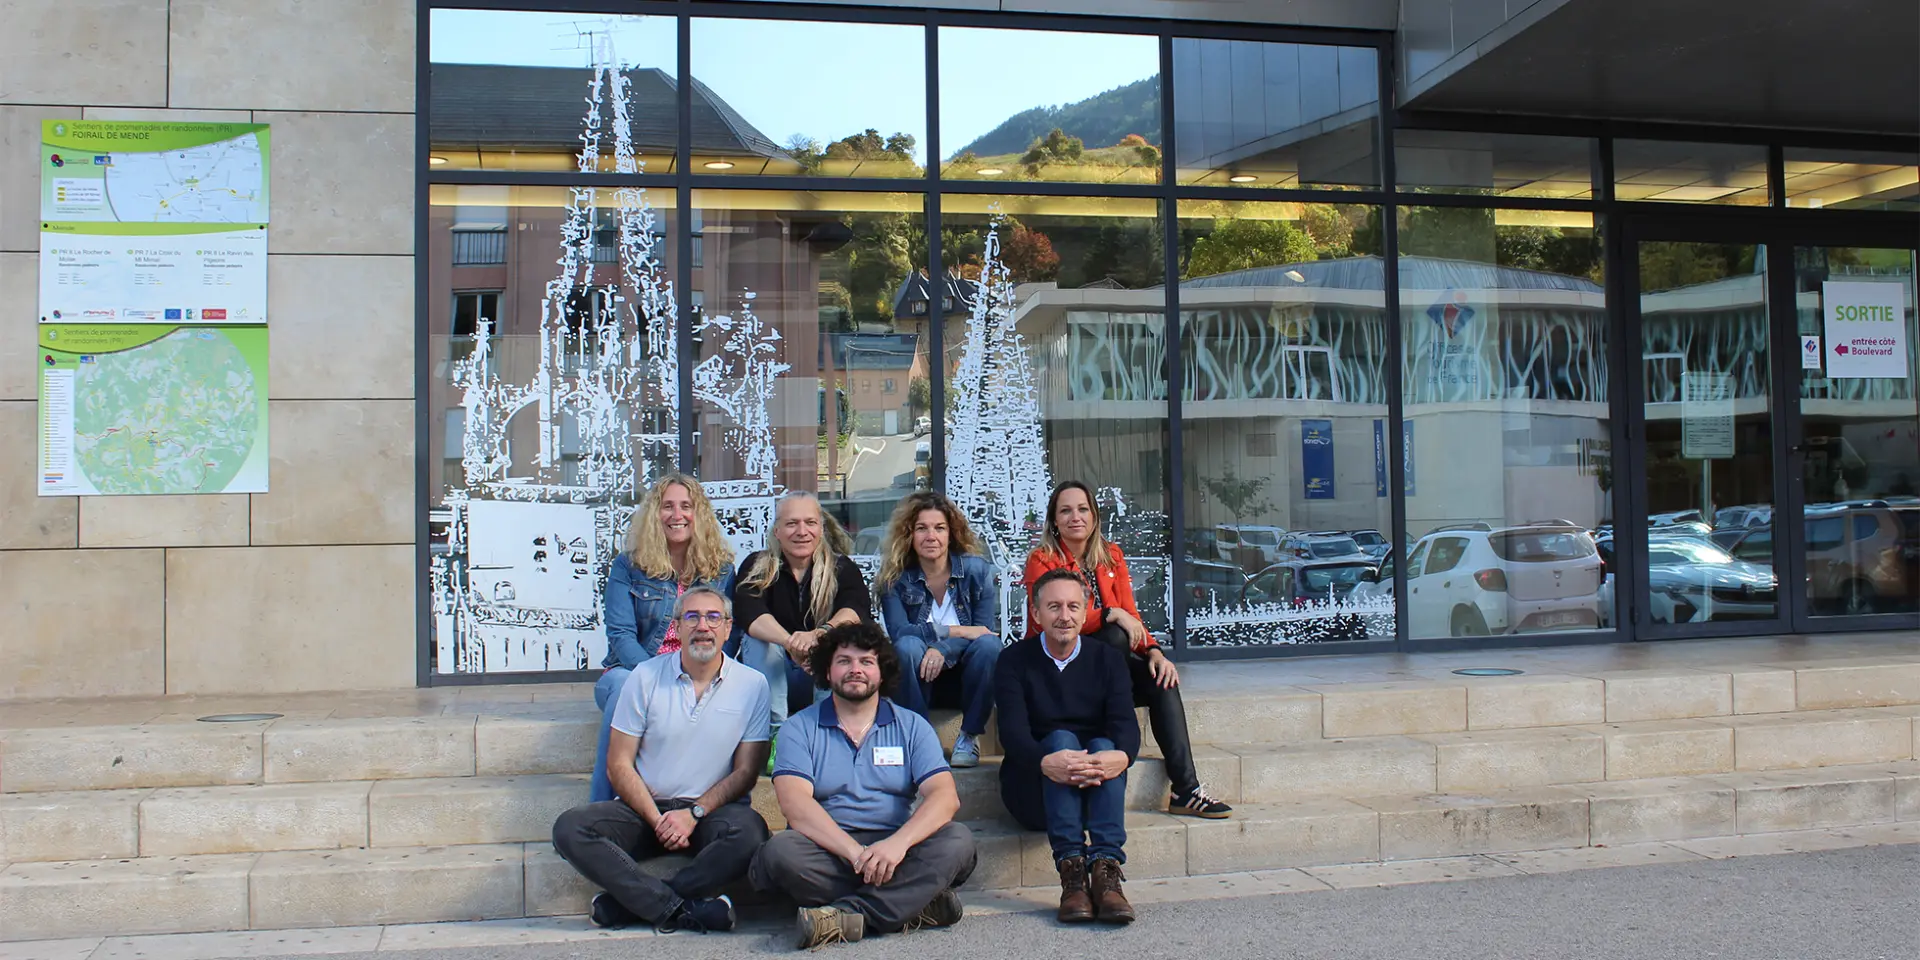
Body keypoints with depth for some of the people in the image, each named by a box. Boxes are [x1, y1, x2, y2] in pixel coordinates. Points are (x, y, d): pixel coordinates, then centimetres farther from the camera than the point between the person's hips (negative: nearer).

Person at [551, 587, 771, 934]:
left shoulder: (751, 685, 1)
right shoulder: (646, 677, 2)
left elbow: (746, 771, 0)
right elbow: (620, 765, 1)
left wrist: (695, 813, -14)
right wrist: (657, 820, -12)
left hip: (713, 810, -1)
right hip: (646, 807, 1)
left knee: (749, 834, -35)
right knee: (569, 829, -24)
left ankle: (628, 901, -24)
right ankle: (683, 910, -28)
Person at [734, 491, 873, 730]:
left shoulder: (841, 567, -5)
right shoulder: (757, 567, -5)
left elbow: (858, 608, -25)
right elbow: (749, 613, -24)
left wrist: (821, 634, -48)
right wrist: (791, 643, -45)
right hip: (773, 665, 1)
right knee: (758, 643, -28)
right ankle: (774, 729, -29)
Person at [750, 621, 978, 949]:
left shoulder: (912, 726, 10)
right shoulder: (800, 729, 6)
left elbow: (945, 796, -4)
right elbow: (795, 803, -10)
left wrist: (898, 842, -24)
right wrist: (855, 852, -25)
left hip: (894, 847, 1)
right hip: (828, 853, -1)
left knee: (957, 840, -25)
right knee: (780, 851, -32)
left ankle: (847, 913, -30)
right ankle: (912, 906, -25)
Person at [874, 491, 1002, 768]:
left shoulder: (976, 569, -5)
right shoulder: (895, 577, -5)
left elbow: (987, 630, -12)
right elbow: (898, 630, -19)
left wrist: (943, 649, -30)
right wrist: (958, 632, -24)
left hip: (965, 675, 1)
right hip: (919, 682, 0)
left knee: (989, 645, -30)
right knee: (907, 645, -31)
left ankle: (969, 737, -14)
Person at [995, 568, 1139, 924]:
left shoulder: (1108, 659, 6)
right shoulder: (1015, 661, 0)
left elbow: (1125, 723, -11)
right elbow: (1013, 731, -16)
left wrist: (1122, 756, -37)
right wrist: (1045, 762, -40)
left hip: (1095, 788, 2)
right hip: (1034, 794, -2)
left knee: (1105, 747, -29)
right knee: (1061, 739, -30)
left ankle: (1106, 870, -42)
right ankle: (1071, 870, -41)